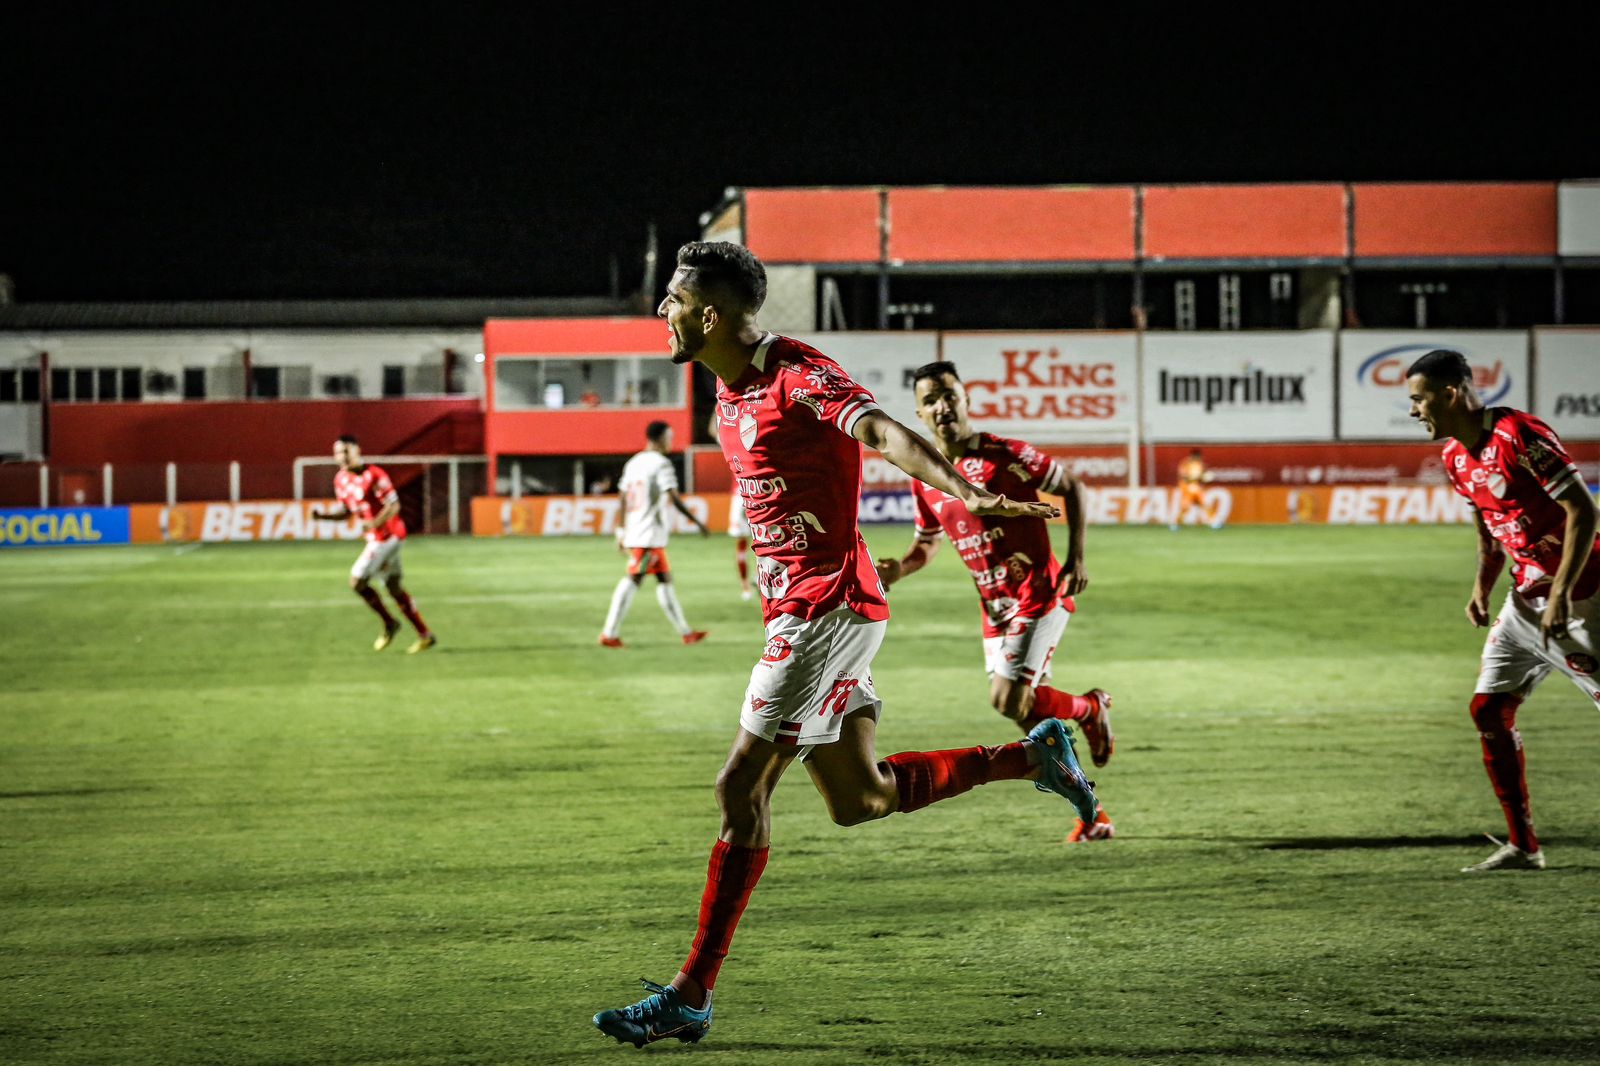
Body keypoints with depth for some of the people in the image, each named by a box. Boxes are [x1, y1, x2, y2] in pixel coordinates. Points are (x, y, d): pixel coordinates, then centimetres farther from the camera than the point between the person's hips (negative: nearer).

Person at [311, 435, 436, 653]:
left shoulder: (374, 475, -16)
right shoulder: (340, 480, 9)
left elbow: (394, 505, -17)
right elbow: (346, 512, 17)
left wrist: (375, 523, -33)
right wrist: (323, 515, 0)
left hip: (387, 535, -9)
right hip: (376, 537, 9)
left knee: (357, 581, -10)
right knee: (394, 587, 12)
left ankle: (389, 624, 7)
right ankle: (425, 635, 17)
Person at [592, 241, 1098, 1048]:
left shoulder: (798, 377, -16)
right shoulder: (731, 391, 14)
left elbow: (883, 432, -30)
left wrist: (968, 494, -45)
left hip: (826, 609, -10)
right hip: (798, 609, 10)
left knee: (742, 786, -9)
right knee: (857, 799, 11)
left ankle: (690, 996, -4)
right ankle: (1034, 756, 20)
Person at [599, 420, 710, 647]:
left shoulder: (633, 463, 15)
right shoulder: (661, 464, -10)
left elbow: (624, 499, 17)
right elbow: (673, 498, -18)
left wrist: (621, 530, 22)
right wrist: (697, 522, -14)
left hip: (633, 533, 9)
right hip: (650, 535, -9)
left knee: (664, 578, 13)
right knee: (632, 580, -8)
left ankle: (685, 631, 17)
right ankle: (609, 634, -9)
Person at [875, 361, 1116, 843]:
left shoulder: (1003, 456, -13)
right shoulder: (924, 478, 4)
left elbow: (1071, 487, -4)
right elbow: (926, 544, 17)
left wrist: (1075, 560, -12)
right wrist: (900, 568, -6)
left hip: (1039, 596, -6)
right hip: (995, 609, 7)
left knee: (1007, 700, -17)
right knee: (1028, 711, 7)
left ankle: (1091, 708, 13)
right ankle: (1093, 814, 19)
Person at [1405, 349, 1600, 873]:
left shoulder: (1520, 436, -21)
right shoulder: (1456, 458, 6)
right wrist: (1483, 586, 4)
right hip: (1526, 595, 9)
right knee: (1488, 708, 4)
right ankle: (1523, 847, 10)